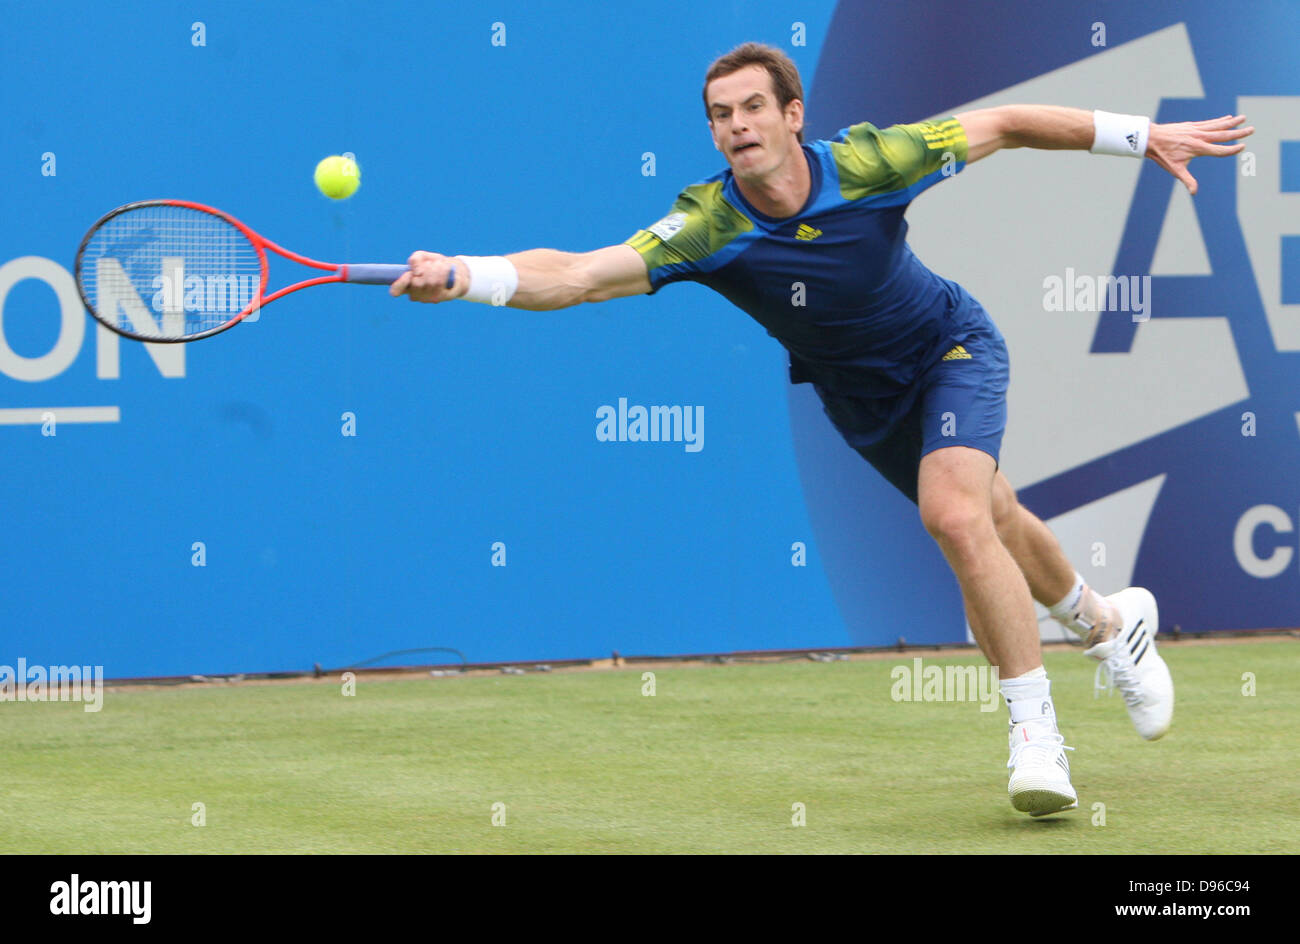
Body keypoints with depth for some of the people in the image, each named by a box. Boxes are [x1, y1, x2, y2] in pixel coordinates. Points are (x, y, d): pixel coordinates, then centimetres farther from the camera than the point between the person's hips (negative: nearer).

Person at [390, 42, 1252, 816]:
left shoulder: (868, 163, -30)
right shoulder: (707, 228, -30)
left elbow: (1005, 124, -17)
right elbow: (576, 275, -39)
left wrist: (1144, 135, -13)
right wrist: (462, 276, -56)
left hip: (951, 346, -3)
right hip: (860, 393, 3)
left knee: (957, 517, -26)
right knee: (991, 521, 20)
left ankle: (1037, 734, -15)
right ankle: (1108, 624, 51)